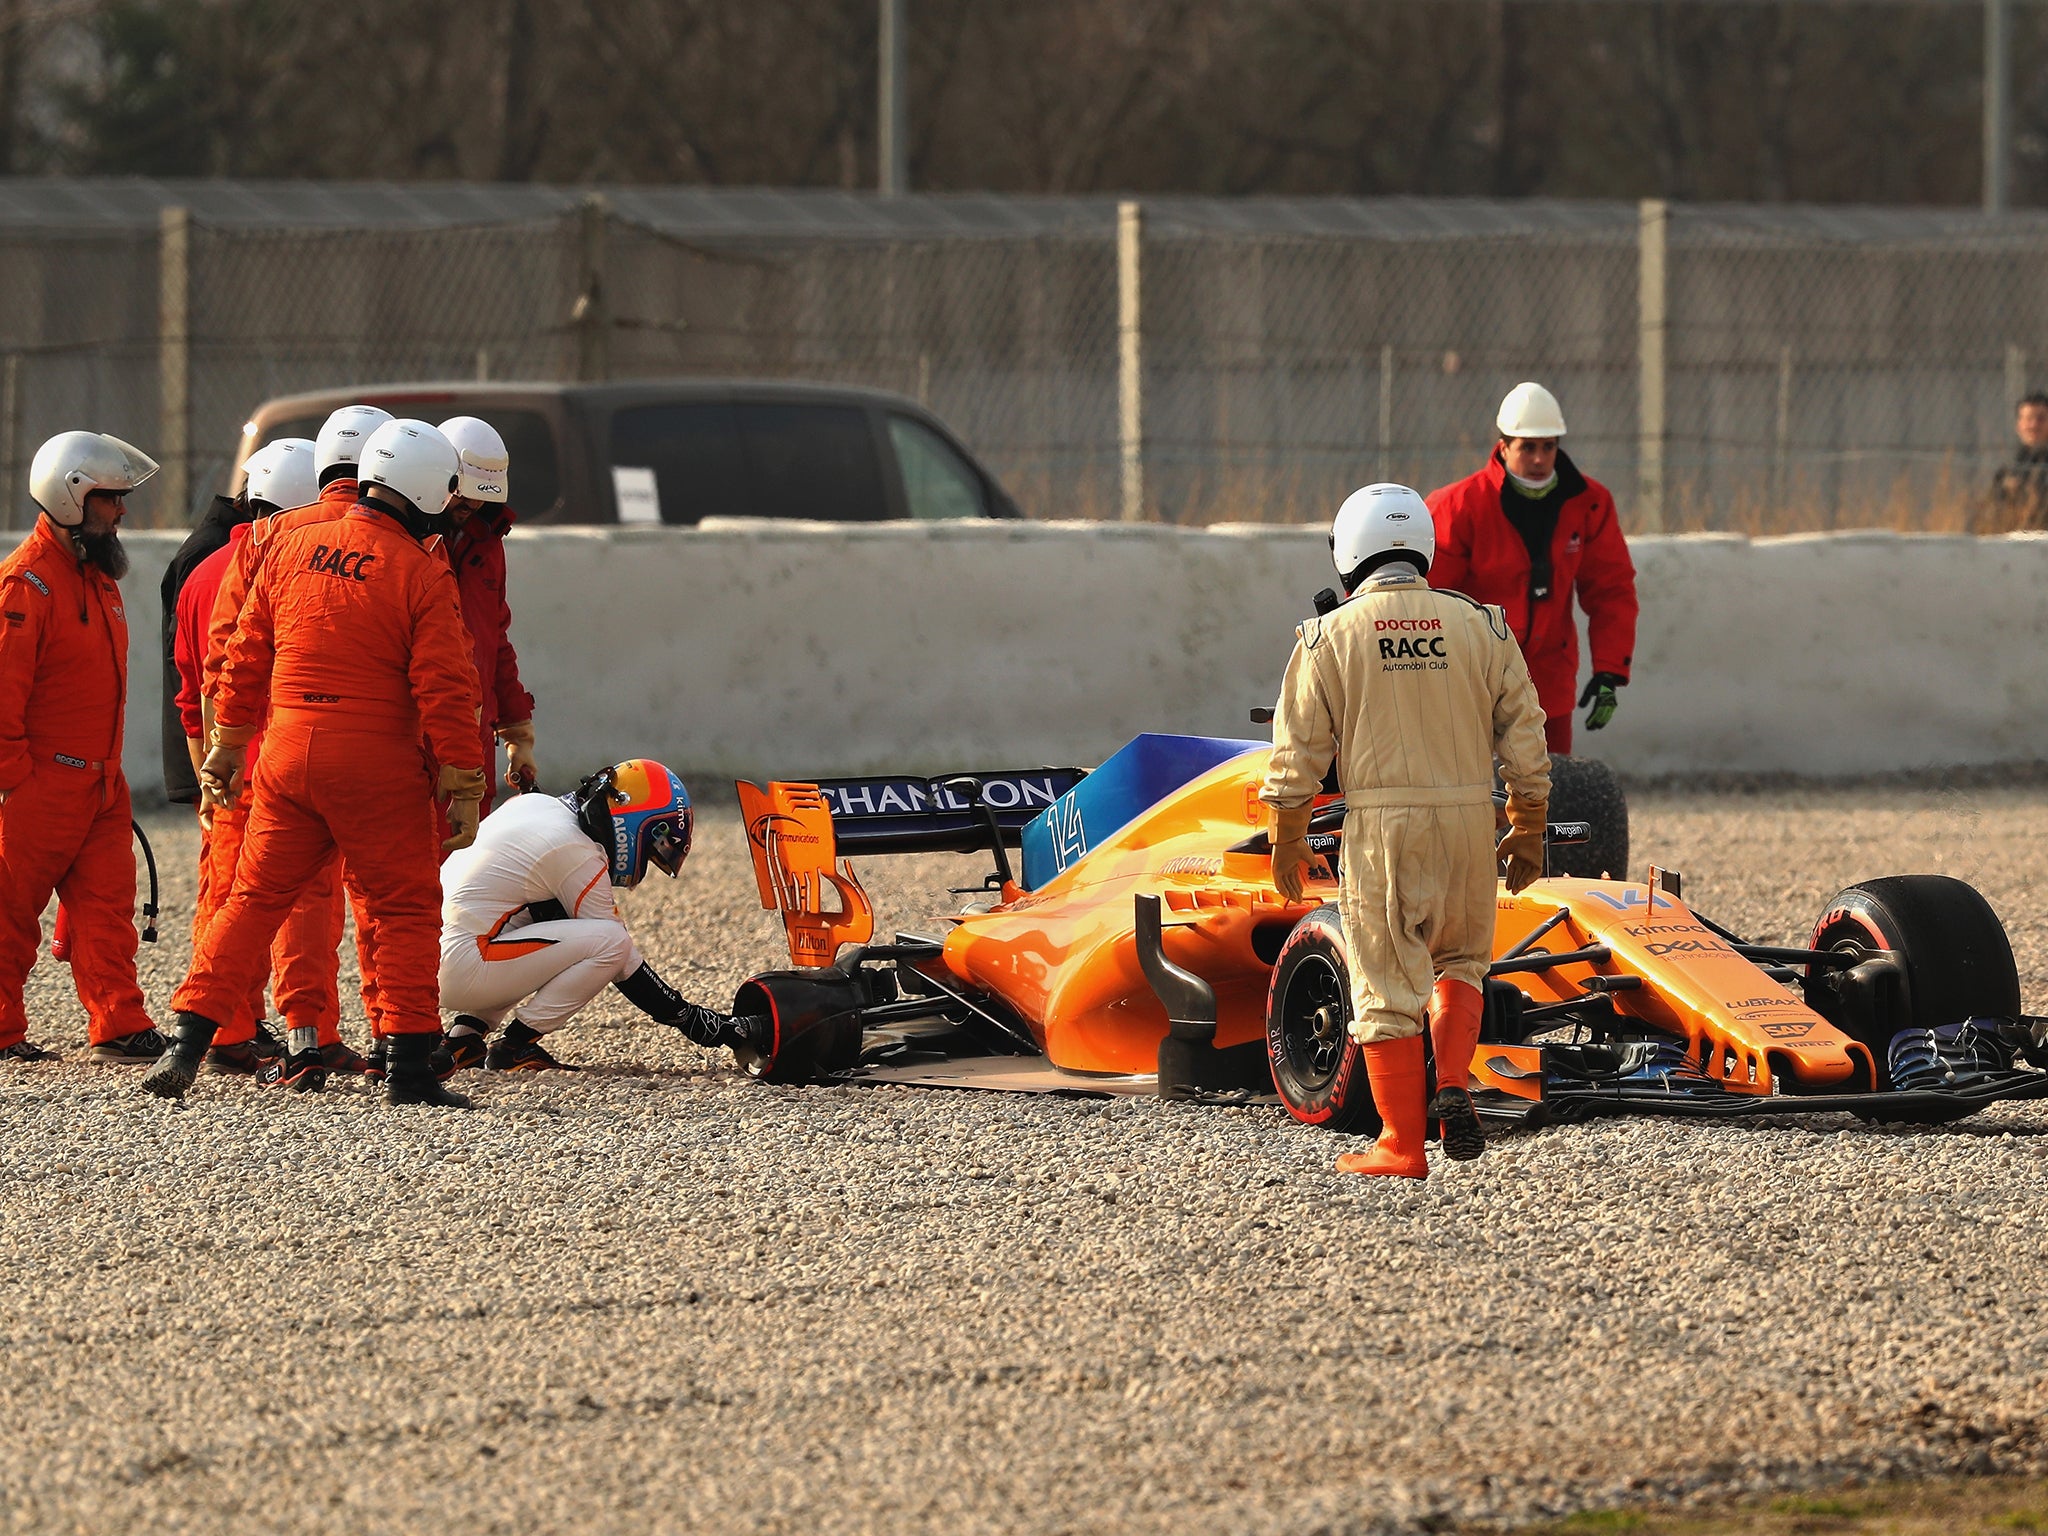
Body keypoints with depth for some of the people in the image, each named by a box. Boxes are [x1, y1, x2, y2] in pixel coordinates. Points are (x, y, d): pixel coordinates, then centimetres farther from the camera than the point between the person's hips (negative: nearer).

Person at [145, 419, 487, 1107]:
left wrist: (227, 749, 22)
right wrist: (462, 791, -4)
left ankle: (187, 1045, 7)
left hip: (288, 746, 4)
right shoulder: (422, 574, -8)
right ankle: (409, 1067, 2)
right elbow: (444, 690, -10)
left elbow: (246, 657, 12)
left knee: (255, 898, 12)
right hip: (376, 760, -4)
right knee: (404, 908, 5)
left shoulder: (292, 548, 7)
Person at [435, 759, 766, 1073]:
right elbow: (627, 967, -7)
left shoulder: (533, 803, 12)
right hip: (461, 971, -9)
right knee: (611, 943, -10)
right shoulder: (580, 857, -12)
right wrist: (691, 1020, 0)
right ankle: (515, 1047, -4)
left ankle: (465, 1036, 15)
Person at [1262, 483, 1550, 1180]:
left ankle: (1403, 1144, 6)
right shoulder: (1481, 627, 4)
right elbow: (1524, 737, 5)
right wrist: (1528, 829, 13)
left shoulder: (1329, 637, -2)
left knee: (1386, 985, 5)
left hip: (1379, 825, -2)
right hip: (1468, 822, 2)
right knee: (1459, 960, 22)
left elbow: (1297, 753, -2)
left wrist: (1287, 841, 8)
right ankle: (1453, 1084, -1)